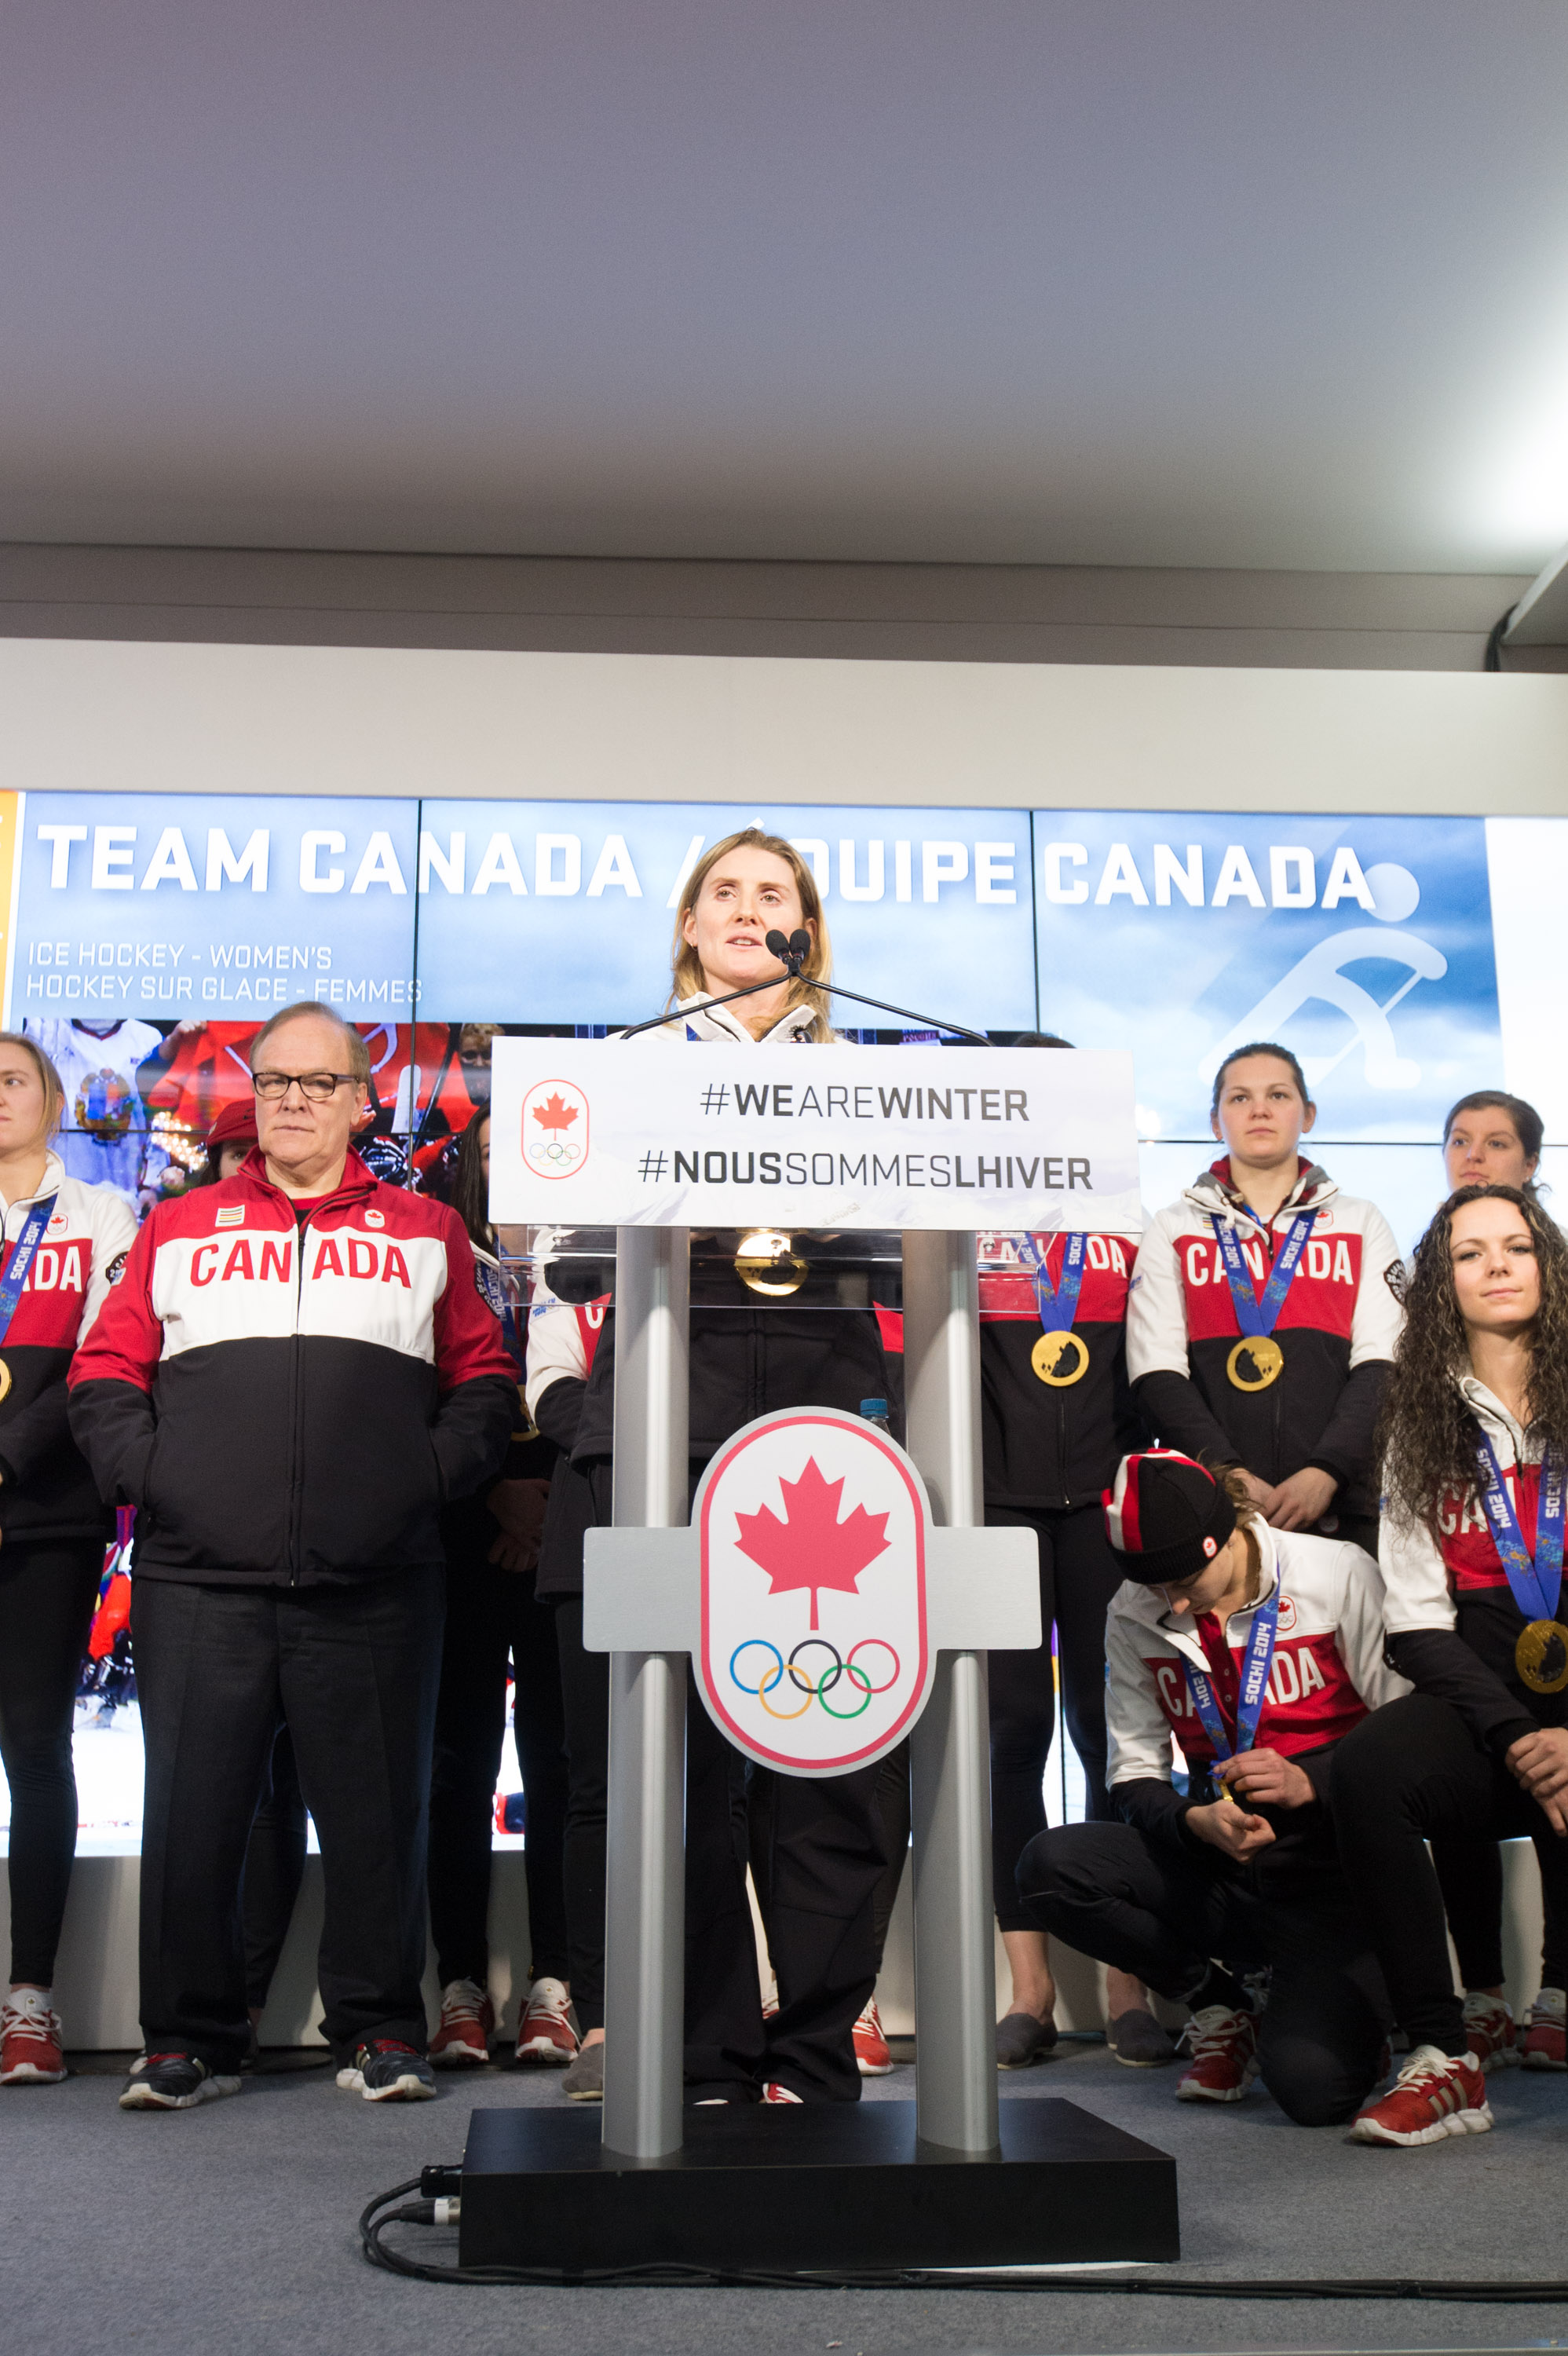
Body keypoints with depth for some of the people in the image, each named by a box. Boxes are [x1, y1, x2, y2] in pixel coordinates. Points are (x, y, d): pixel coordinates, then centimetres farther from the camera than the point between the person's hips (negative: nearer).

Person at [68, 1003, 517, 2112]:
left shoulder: (427, 1231, 14)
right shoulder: (180, 1229, 16)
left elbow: (485, 1380, 12)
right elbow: (104, 1374, 13)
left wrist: (432, 1476, -2)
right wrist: (143, 1471, -2)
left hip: (373, 1587, -1)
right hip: (200, 1581, 1)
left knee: (377, 1811, 4)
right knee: (192, 1811, 4)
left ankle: (381, 2030, 18)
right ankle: (192, 2040, 19)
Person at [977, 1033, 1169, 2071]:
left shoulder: (1131, 1227, 14)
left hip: (1106, 1507, 1)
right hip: (1000, 1507, -1)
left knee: (1112, 1733, -1)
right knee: (1012, 1733, 0)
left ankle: (1128, 1986, 5)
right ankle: (1030, 1990, 5)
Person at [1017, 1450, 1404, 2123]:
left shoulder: (1339, 1575, -9)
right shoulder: (1132, 1617, 0)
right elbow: (1132, 1775, 3)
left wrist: (1310, 1782, -24)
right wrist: (1195, 1822, -20)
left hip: (1332, 1874, -4)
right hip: (1220, 1868, 4)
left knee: (1312, 2088, -27)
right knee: (1049, 1865, -21)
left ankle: (1335, 2018, 13)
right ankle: (1219, 2004, 3)